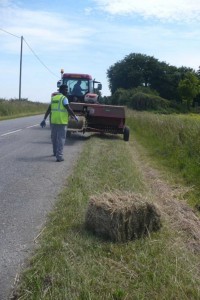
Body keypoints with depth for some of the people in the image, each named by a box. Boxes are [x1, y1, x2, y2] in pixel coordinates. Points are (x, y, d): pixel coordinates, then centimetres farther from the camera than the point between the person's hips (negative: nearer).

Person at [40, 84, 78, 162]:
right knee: (61, 139, -3)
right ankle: (59, 156, -8)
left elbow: (48, 110, 12)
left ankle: (55, 152, 36)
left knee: (54, 137, 20)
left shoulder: (53, 98, 13)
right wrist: (75, 116, -3)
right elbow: (69, 109, -15)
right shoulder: (64, 98, -7)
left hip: (53, 121, 6)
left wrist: (44, 119, 13)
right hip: (62, 122, -6)